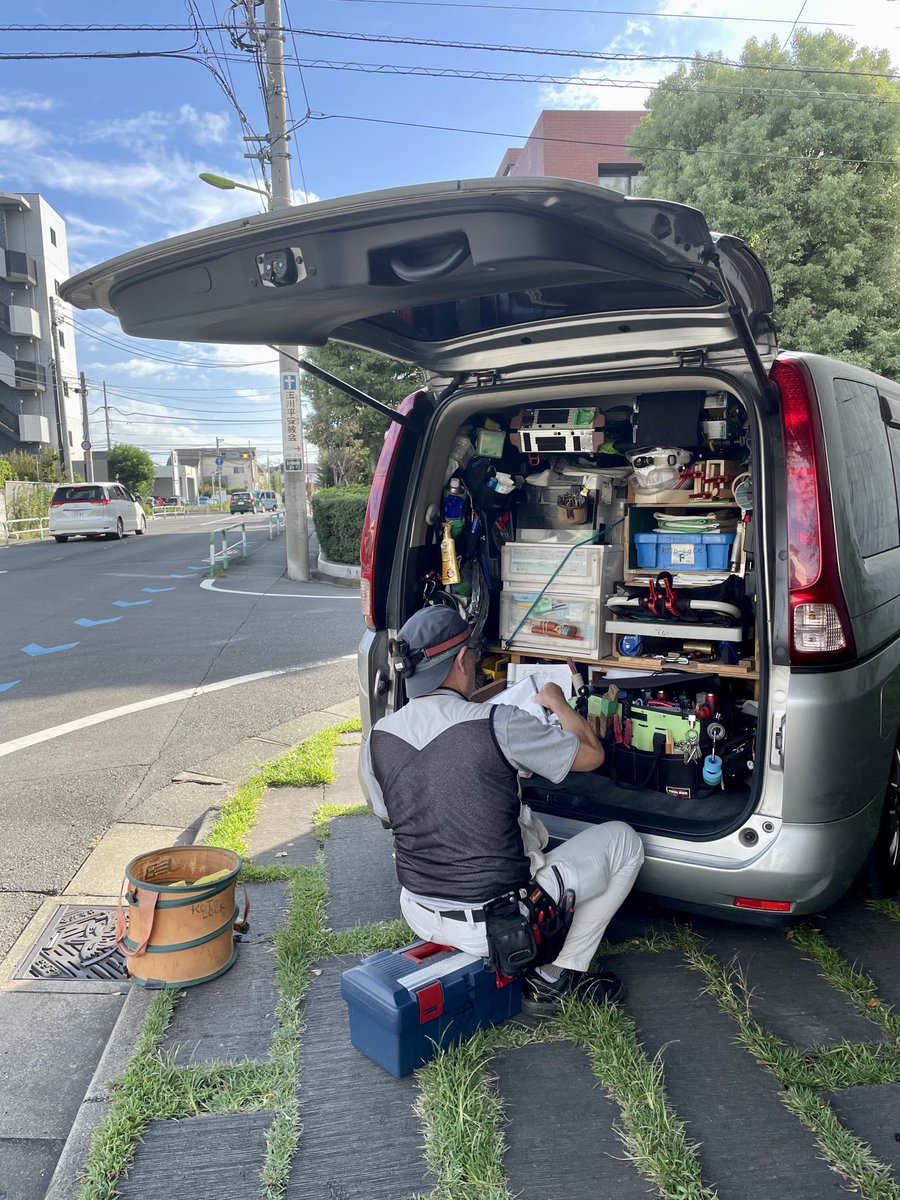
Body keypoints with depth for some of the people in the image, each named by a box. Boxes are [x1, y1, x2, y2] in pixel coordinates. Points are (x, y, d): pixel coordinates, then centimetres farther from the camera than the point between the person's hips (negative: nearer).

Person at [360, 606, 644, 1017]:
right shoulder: (499, 724, -21)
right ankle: (554, 979, 14)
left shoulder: (377, 738, -6)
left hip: (419, 915, 6)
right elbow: (591, 755, -6)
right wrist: (557, 703, 13)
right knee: (623, 840, 12)